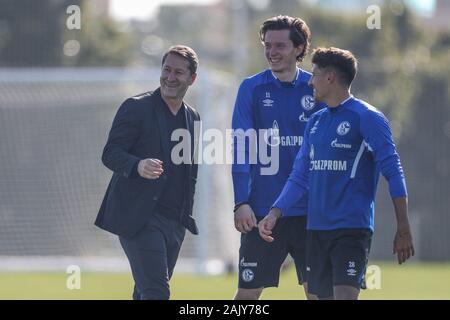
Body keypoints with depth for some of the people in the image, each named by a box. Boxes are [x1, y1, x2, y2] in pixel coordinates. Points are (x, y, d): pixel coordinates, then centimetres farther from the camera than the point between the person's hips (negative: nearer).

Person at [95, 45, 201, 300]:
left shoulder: (193, 118, 16)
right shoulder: (136, 108, -5)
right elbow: (110, 154, -11)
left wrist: (186, 216, 18)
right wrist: (138, 166, -31)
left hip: (175, 220, 7)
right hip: (139, 219, -7)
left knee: (147, 293, 10)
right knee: (156, 293, -15)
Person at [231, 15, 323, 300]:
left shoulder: (316, 89, 5)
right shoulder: (252, 89, 1)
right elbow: (241, 148, -3)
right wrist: (241, 202, -11)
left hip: (310, 211, 1)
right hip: (262, 210, -1)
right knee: (248, 292, 1)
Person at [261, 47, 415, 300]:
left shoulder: (367, 118, -6)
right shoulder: (315, 122, 15)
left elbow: (394, 172, -9)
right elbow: (300, 178, 19)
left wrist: (403, 229, -13)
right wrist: (275, 213, 6)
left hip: (352, 228, -7)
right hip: (317, 229, 7)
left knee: (345, 295, -19)